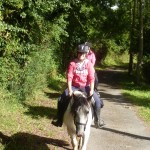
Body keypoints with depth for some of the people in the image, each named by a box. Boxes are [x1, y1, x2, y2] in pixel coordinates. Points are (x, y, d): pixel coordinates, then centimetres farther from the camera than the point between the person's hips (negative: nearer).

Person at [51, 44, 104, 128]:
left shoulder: (89, 64, -5)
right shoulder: (73, 63, -6)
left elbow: (91, 78, -8)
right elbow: (69, 77, -10)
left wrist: (91, 90, -18)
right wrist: (70, 89, -19)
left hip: (86, 86, 0)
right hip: (74, 86, 0)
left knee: (97, 101, -16)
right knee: (62, 100, -15)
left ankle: (97, 121, 3)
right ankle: (60, 121, 1)